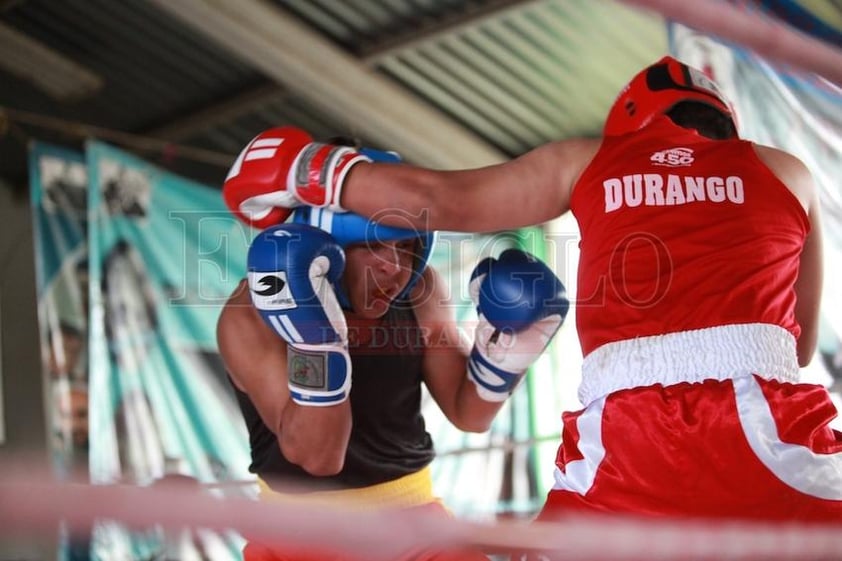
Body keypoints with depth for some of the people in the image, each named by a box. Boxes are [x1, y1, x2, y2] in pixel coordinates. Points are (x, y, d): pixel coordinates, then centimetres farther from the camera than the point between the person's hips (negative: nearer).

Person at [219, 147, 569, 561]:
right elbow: (316, 455, -23)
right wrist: (315, 342, -36)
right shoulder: (252, 316, -18)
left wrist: (502, 350, -15)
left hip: (411, 512, 4)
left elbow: (468, 414, 4)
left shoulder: (420, 292, -4)